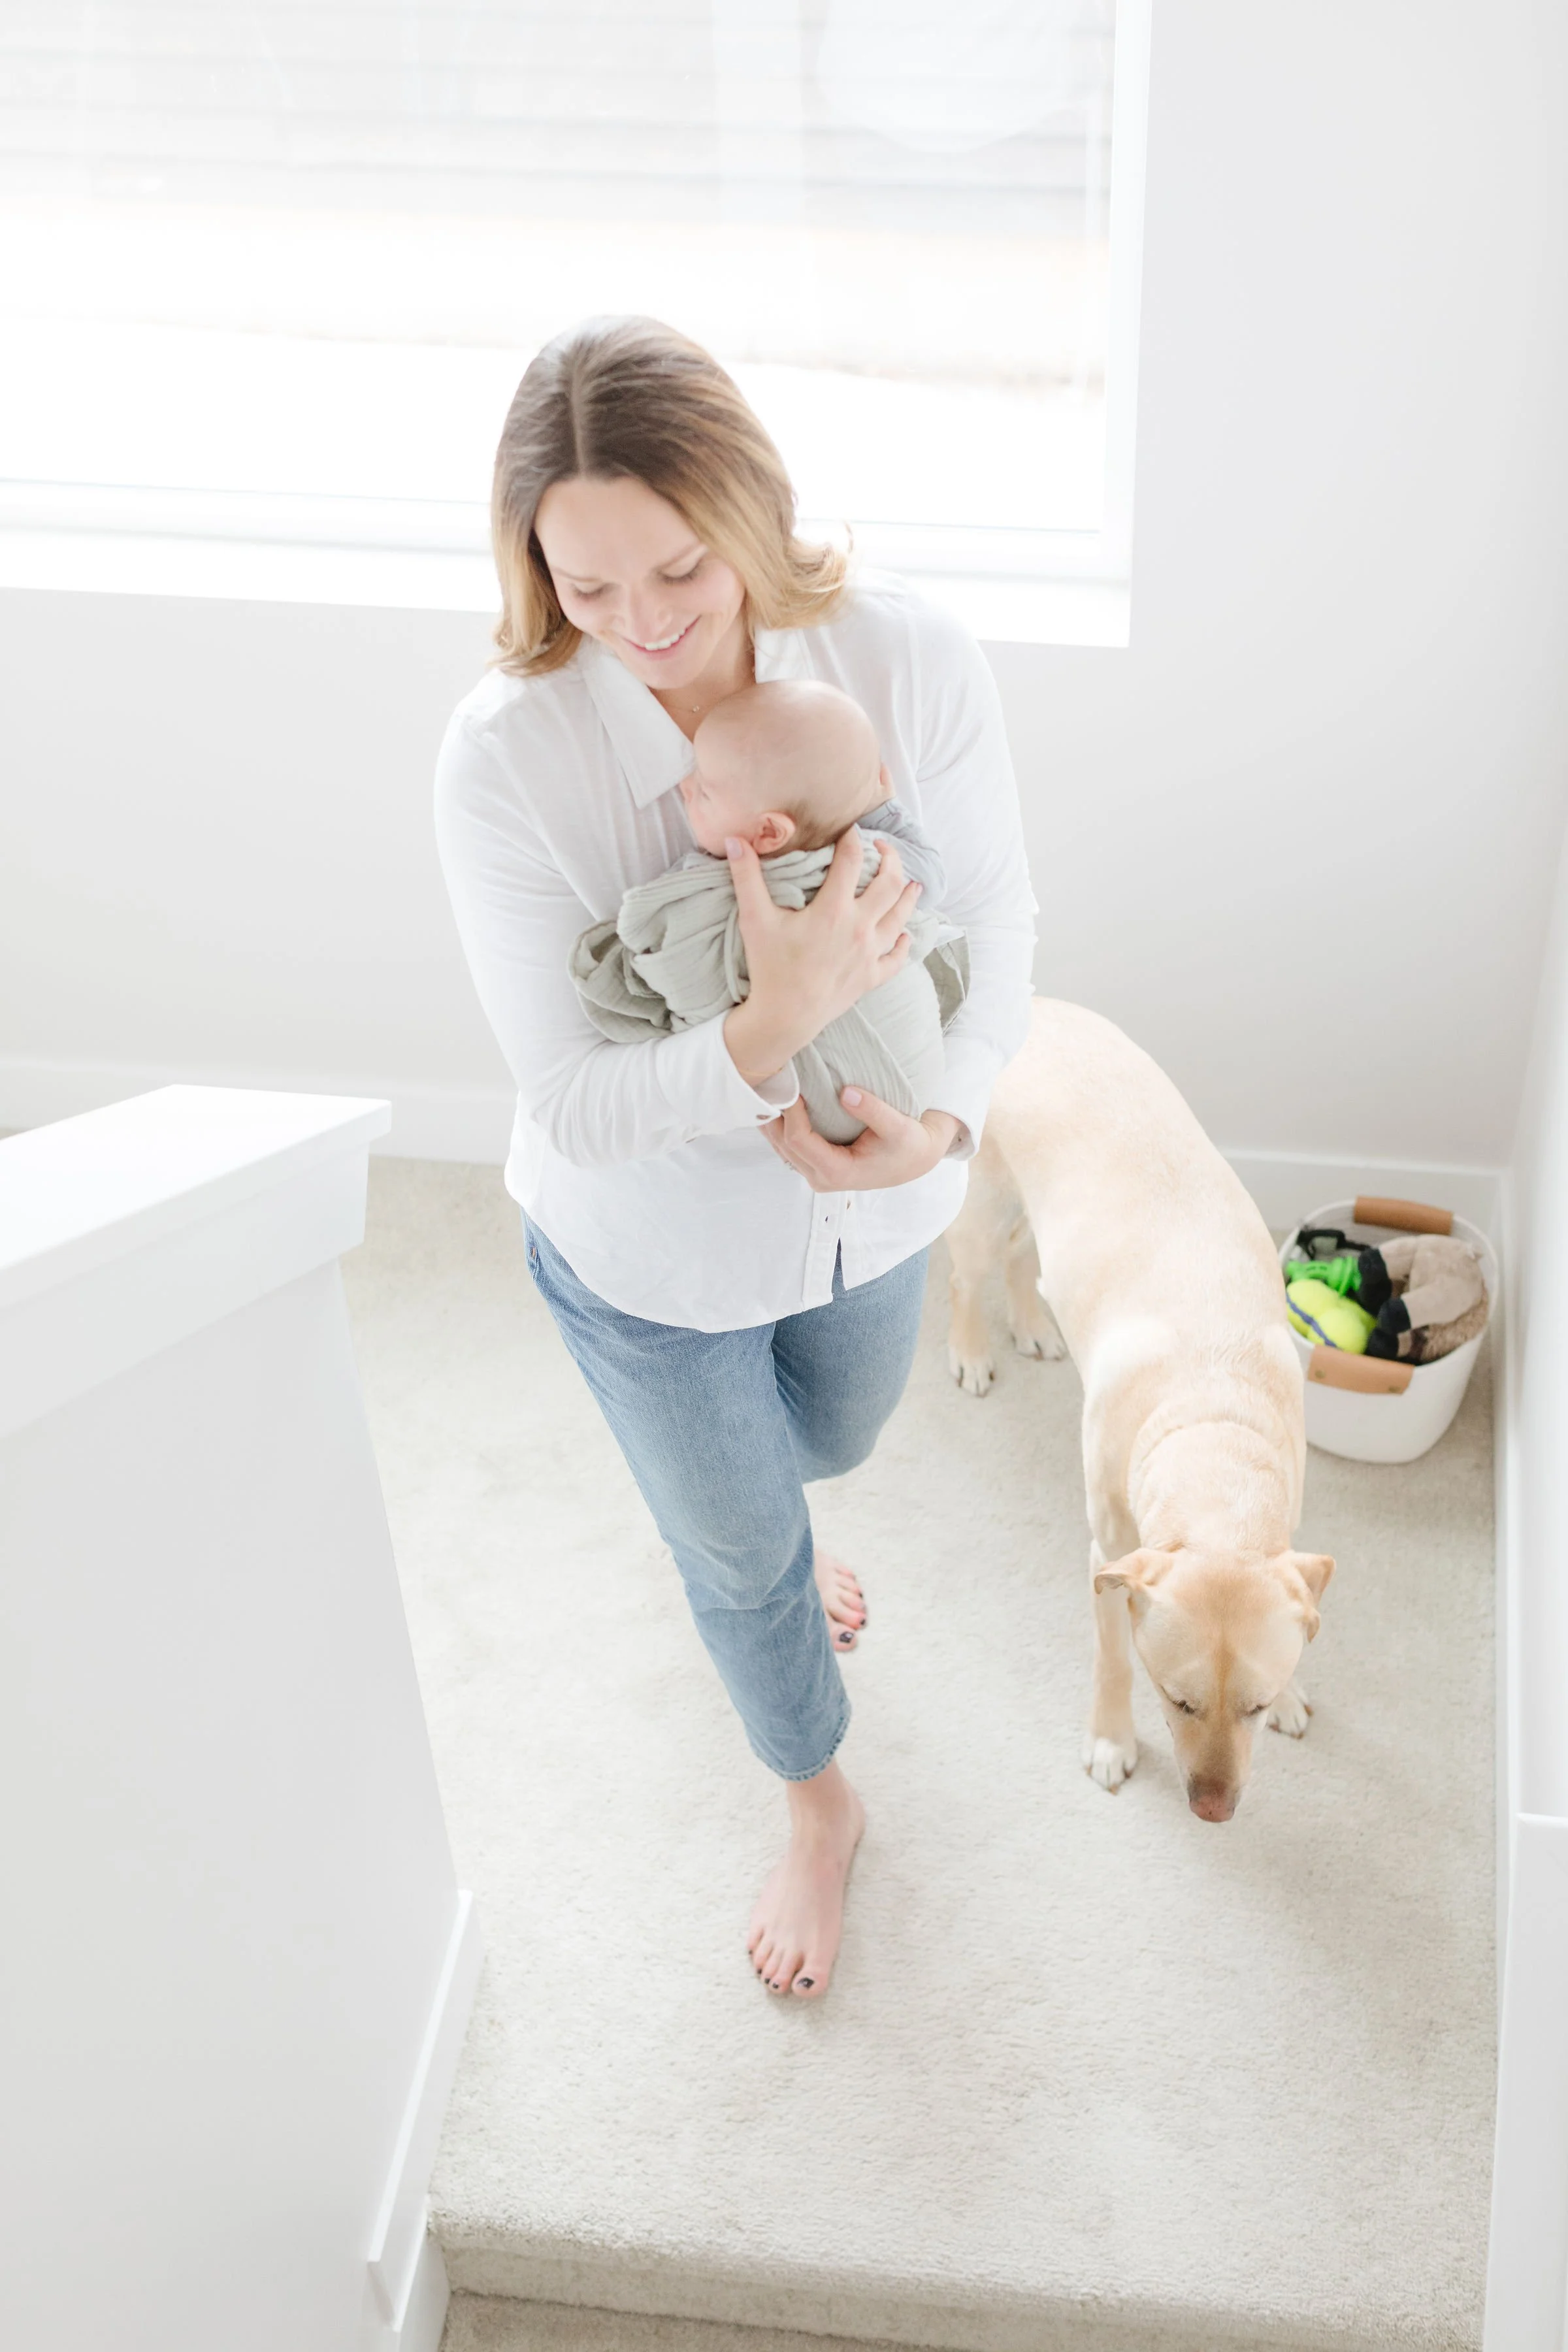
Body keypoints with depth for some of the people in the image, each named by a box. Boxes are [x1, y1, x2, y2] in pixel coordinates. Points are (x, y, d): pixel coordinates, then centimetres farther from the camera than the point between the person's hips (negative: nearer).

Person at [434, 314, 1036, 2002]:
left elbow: (998, 925, -11)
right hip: (649, 1257, -2)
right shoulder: (505, 757, -30)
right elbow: (574, 1104, -26)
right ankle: (818, 1806, 53)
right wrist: (776, 1028, -43)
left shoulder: (909, 659, -24)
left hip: (870, 1210, 3)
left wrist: (938, 1118, -27)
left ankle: (768, 1534, 74)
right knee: (739, 1550, 21)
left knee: (825, 1447, 33)